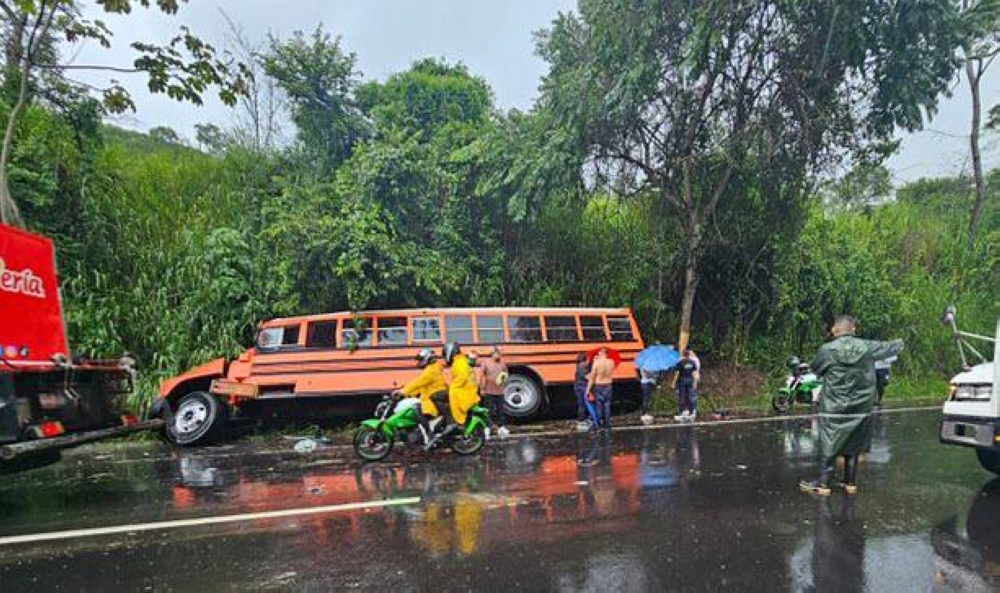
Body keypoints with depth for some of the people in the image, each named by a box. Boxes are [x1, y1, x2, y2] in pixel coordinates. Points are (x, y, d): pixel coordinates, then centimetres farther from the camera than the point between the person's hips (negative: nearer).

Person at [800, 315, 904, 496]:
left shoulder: (827, 350, -13)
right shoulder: (867, 347, -5)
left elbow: (815, 370, 3)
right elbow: (892, 347, 14)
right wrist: (899, 342, 36)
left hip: (834, 410, -3)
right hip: (860, 409, 3)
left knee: (829, 447, 4)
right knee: (853, 448, 15)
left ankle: (823, 484, 8)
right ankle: (851, 482, 24)